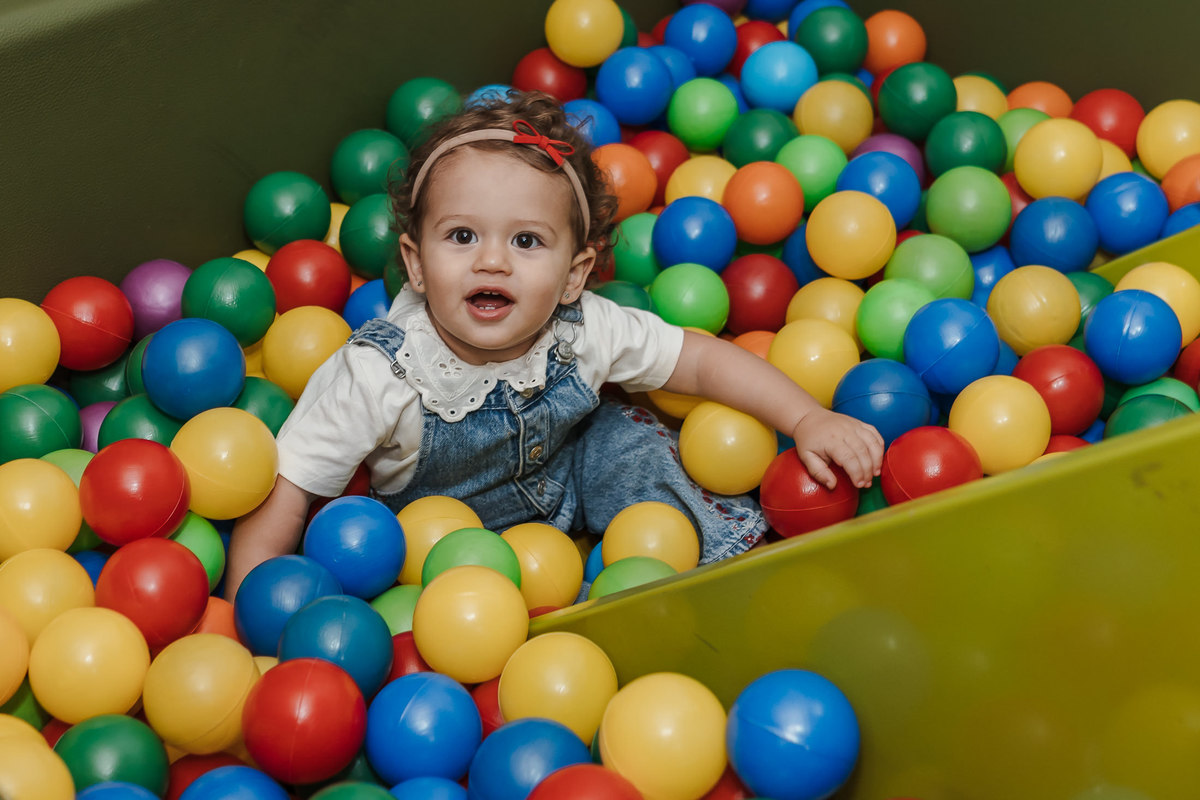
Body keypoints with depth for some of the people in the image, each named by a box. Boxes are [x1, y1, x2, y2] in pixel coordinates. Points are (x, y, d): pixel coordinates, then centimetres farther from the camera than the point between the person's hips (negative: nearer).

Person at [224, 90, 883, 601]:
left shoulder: (582, 331, -24)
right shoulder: (376, 378, -33)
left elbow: (701, 360, -11)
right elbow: (281, 497, -27)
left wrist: (809, 420, -17)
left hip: (561, 474, 3)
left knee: (630, 445, -16)